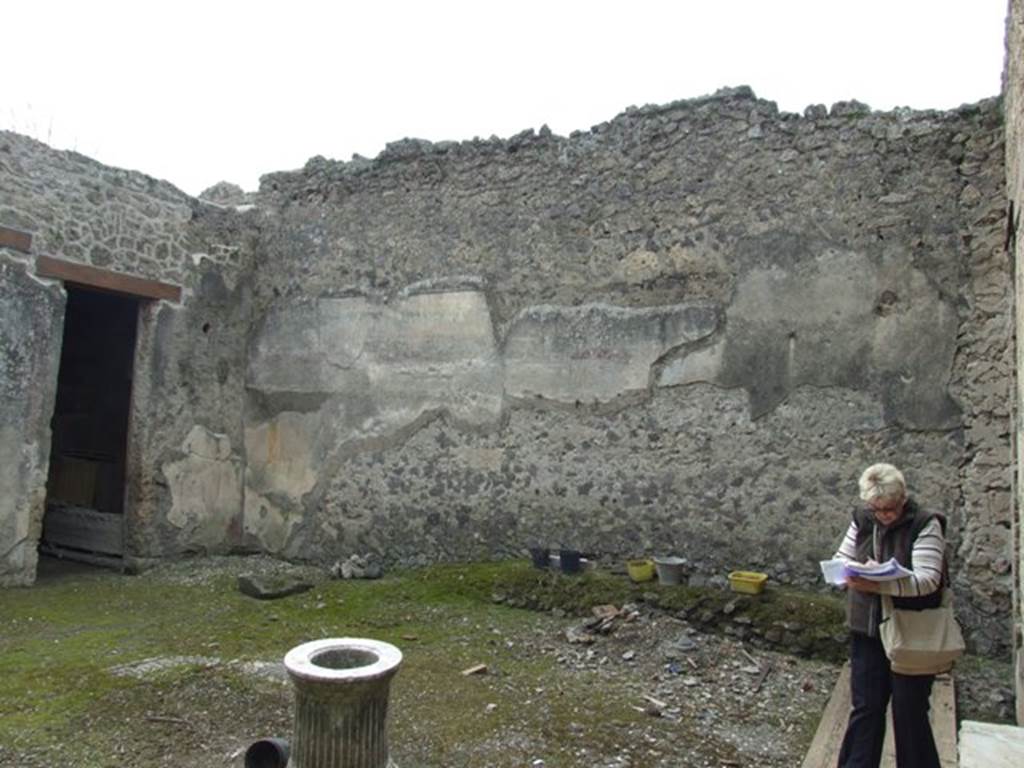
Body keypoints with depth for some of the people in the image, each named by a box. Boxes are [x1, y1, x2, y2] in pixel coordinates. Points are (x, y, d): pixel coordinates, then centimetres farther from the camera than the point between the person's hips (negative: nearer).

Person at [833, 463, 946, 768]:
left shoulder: (925, 525, -12)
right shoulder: (862, 522, 2)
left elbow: (927, 578, -22)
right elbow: (839, 561, 7)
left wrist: (879, 585, -34)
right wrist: (856, 573, -16)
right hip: (867, 630, 4)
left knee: (909, 712, 8)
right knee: (865, 708, 12)